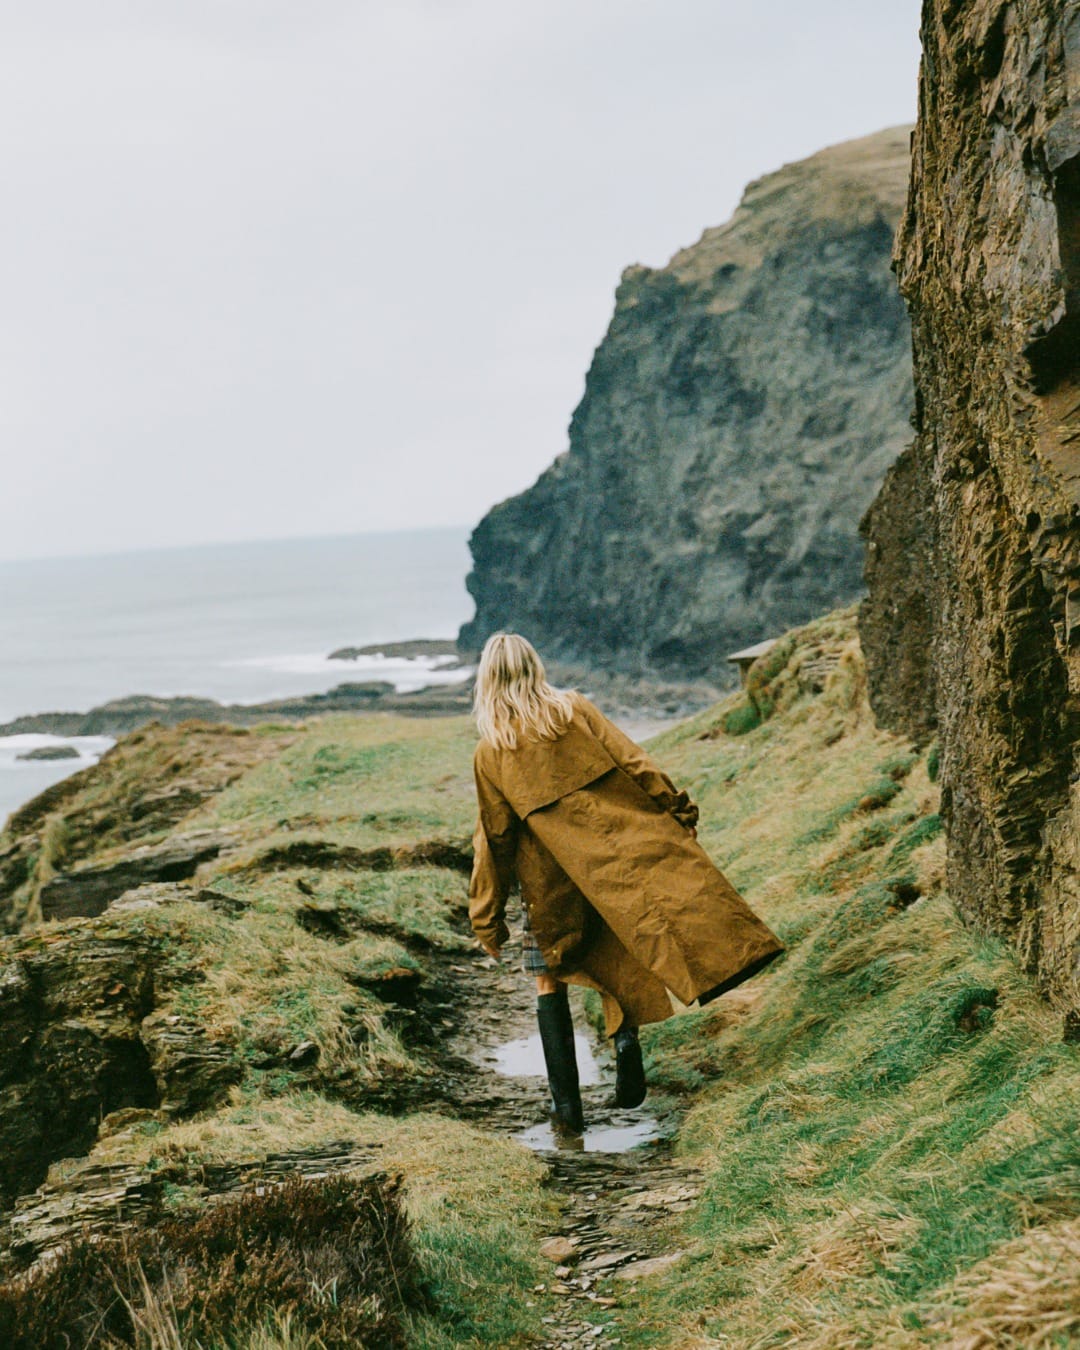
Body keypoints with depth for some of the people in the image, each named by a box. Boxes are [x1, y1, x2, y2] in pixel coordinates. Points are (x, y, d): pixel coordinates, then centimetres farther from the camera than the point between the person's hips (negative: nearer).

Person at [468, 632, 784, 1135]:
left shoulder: (490, 752, -4)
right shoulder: (576, 709, -1)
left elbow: (494, 839, -1)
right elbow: (634, 763, -5)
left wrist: (487, 918, 5)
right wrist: (678, 810, 4)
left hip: (551, 884, -1)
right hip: (619, 859, 1)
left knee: (550, 981, 11)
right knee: (617, 962, 17)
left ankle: (566, 1103, 7)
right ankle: (626, 1036, -10)